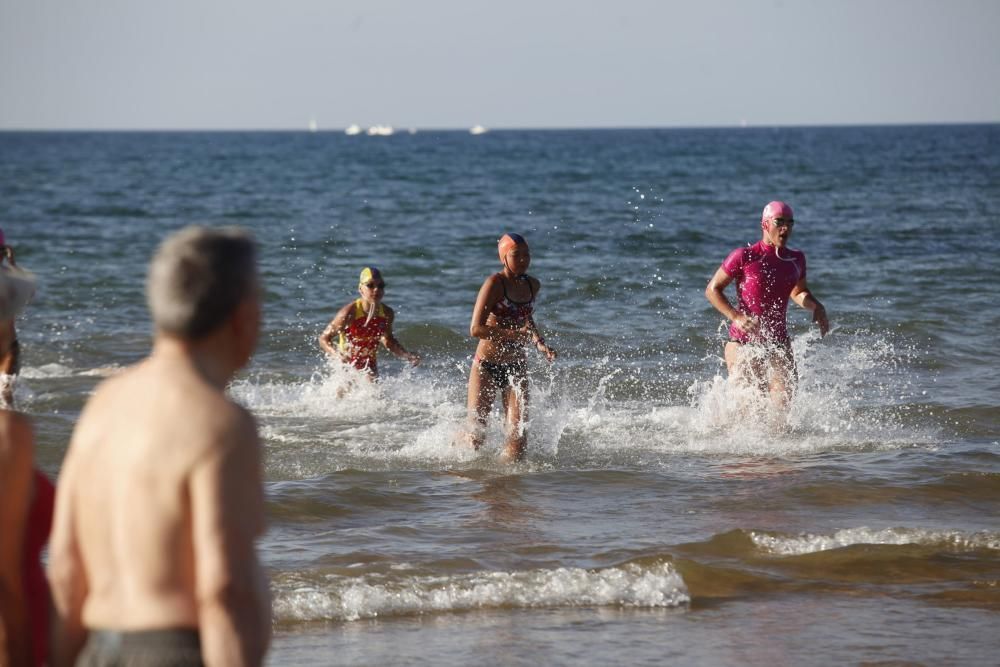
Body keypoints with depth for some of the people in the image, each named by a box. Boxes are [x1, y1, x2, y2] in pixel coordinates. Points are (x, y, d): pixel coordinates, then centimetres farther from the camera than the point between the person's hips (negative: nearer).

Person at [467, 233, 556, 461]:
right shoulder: (494, 284, -14)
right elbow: (476, 329, -22)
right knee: (475, 435, -1)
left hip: (516, 368, 5)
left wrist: (539, 343, 9)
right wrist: (514, 334, -26)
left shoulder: (533, 285, 6)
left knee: (518, 432, -8)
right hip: (485, 367, -5)